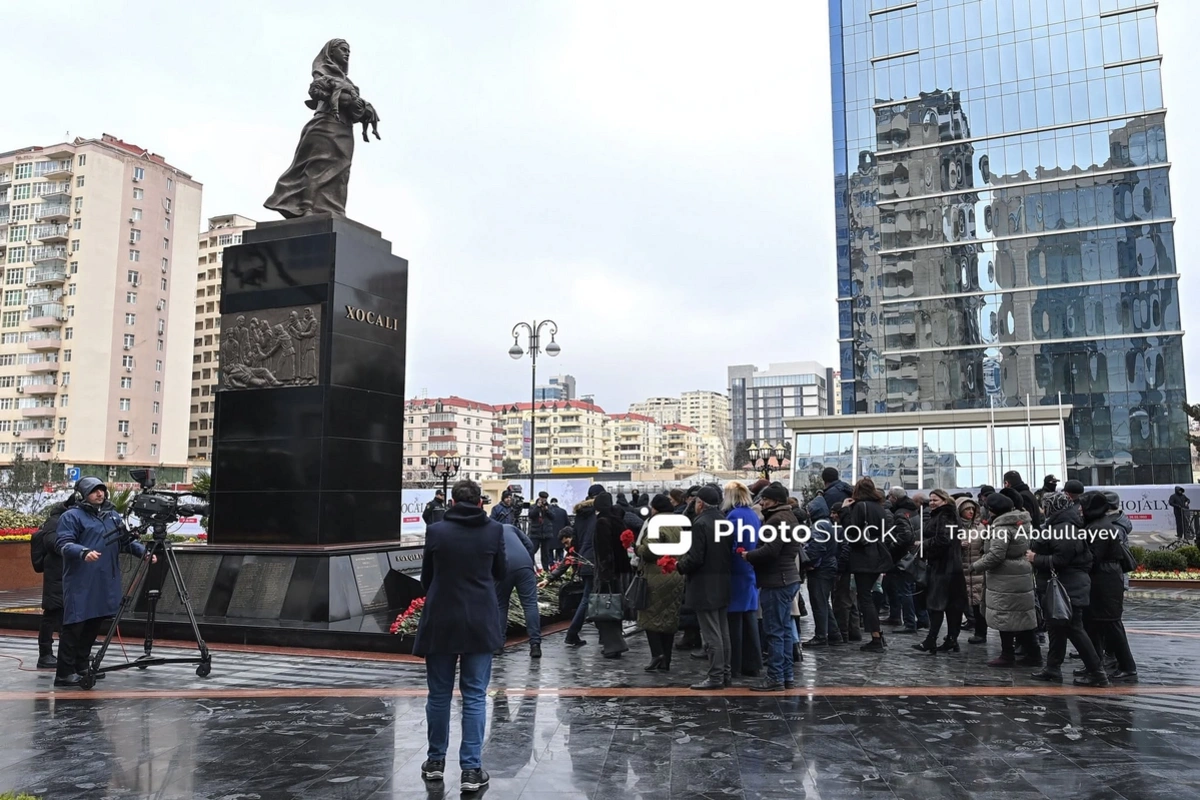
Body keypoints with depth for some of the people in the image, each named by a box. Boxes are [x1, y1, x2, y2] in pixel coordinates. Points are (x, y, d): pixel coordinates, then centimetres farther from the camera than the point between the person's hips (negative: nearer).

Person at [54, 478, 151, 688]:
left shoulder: (113, 515, 17)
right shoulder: (72, 516, -3)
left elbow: (126, 540, 20)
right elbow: (63, 543, -14)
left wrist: (143, 552, 4)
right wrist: (83, 552, -31)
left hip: (106, 582, 7)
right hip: (80, 582, -6)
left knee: (94, 625, 10)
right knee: (74, 625, -6)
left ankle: (81, 666, 21)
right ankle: (64, 673, -1)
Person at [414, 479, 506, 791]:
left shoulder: (436, 531, -6)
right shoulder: (494, 530, -5)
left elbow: (425, 576, 5)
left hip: (440, 621, 0)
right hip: (480, 623, 0)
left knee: (439, 694, 14)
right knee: (475, 697, 6)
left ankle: (436, 761, 27)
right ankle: (471, 769, 6)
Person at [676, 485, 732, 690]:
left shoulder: (700, 523, -17)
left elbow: (695, 557, -21)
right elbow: (729, 553, 12)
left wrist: (680, 565, -4)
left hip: (704, 587, -9)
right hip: (723, 585, 9)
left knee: (711, 634, -3)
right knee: (723, 632, 15)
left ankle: (715, 676, 1)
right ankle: (724, 673, 22)